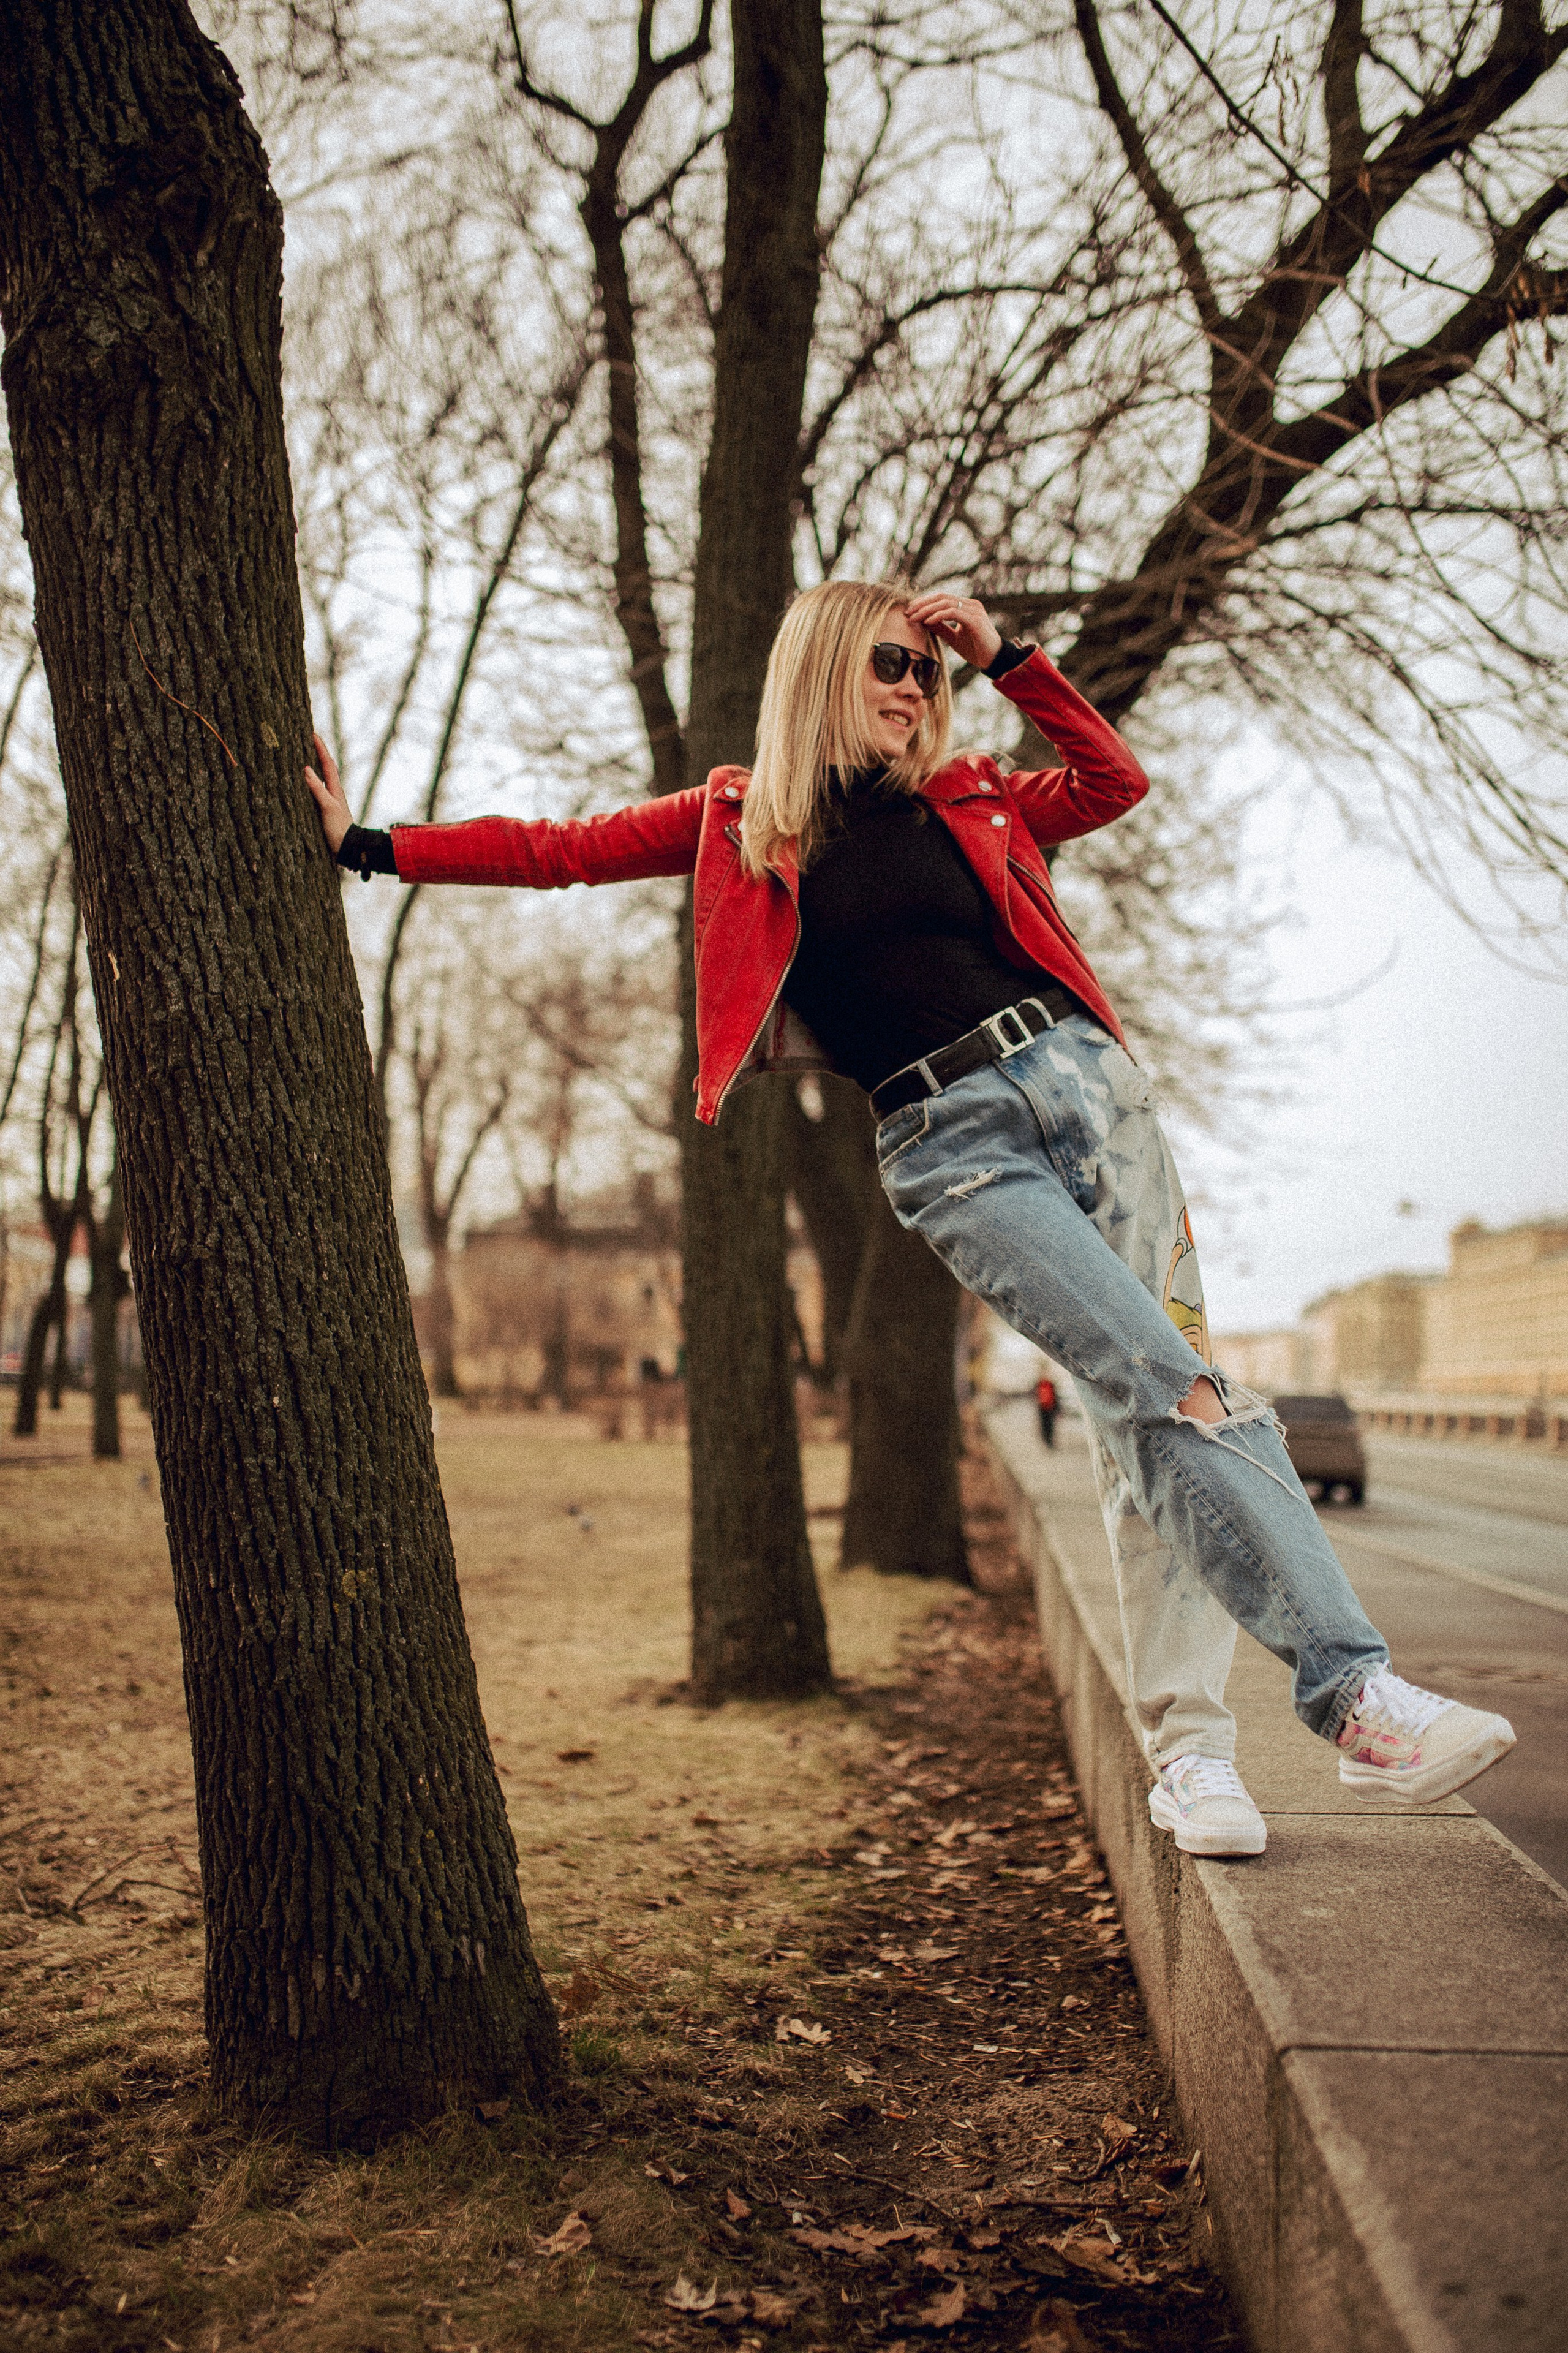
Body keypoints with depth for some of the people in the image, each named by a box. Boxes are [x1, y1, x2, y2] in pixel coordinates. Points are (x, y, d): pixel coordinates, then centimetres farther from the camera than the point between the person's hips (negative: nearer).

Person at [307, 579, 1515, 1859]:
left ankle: (1186, 1746, 0)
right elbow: (556, 850, 11)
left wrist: (1003, 653, 13)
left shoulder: (964, 800, 17)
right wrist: (368, 845, 9)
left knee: (1151, 1415, -5)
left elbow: (1117, 779, 20)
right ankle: (1362, 1695, -15)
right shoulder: (742, 824, 9)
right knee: (1178, 1391, -16)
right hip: (949, 1142, -4)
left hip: (1081, 1078, 4)